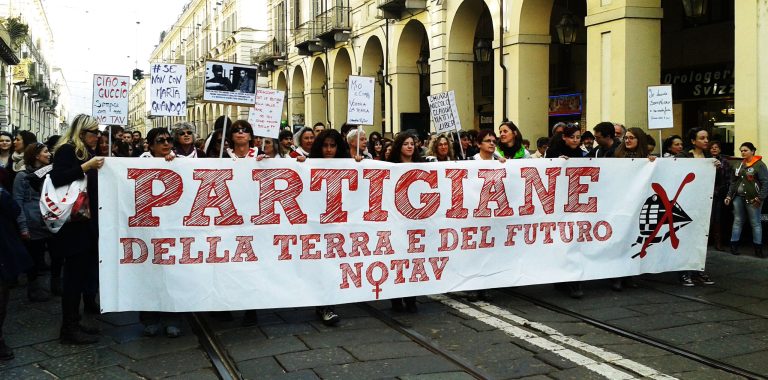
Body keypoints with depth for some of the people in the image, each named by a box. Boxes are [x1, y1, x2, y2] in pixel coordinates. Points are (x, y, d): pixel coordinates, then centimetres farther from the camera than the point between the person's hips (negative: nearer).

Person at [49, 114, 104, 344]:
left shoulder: (87, 152, 17)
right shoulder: (66, 150, -7)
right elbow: (57, 178, -20)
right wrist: (86, 167, -23)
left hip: (87, 222, 9)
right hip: (73, 223, -9)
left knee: (83, 272, 9)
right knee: (74, 273, -6)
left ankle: (73, 324, 17)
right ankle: (69, 329, 1)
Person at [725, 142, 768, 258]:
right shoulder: (740, 165, 14)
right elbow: (734, 182, 17)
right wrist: (729, 195, 11)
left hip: (752, 199, -6)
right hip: (738, 197, 6)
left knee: (755, 223, 1)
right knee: (737, 221, 8)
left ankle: (758, 249, 7)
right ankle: (734, 246, 12)